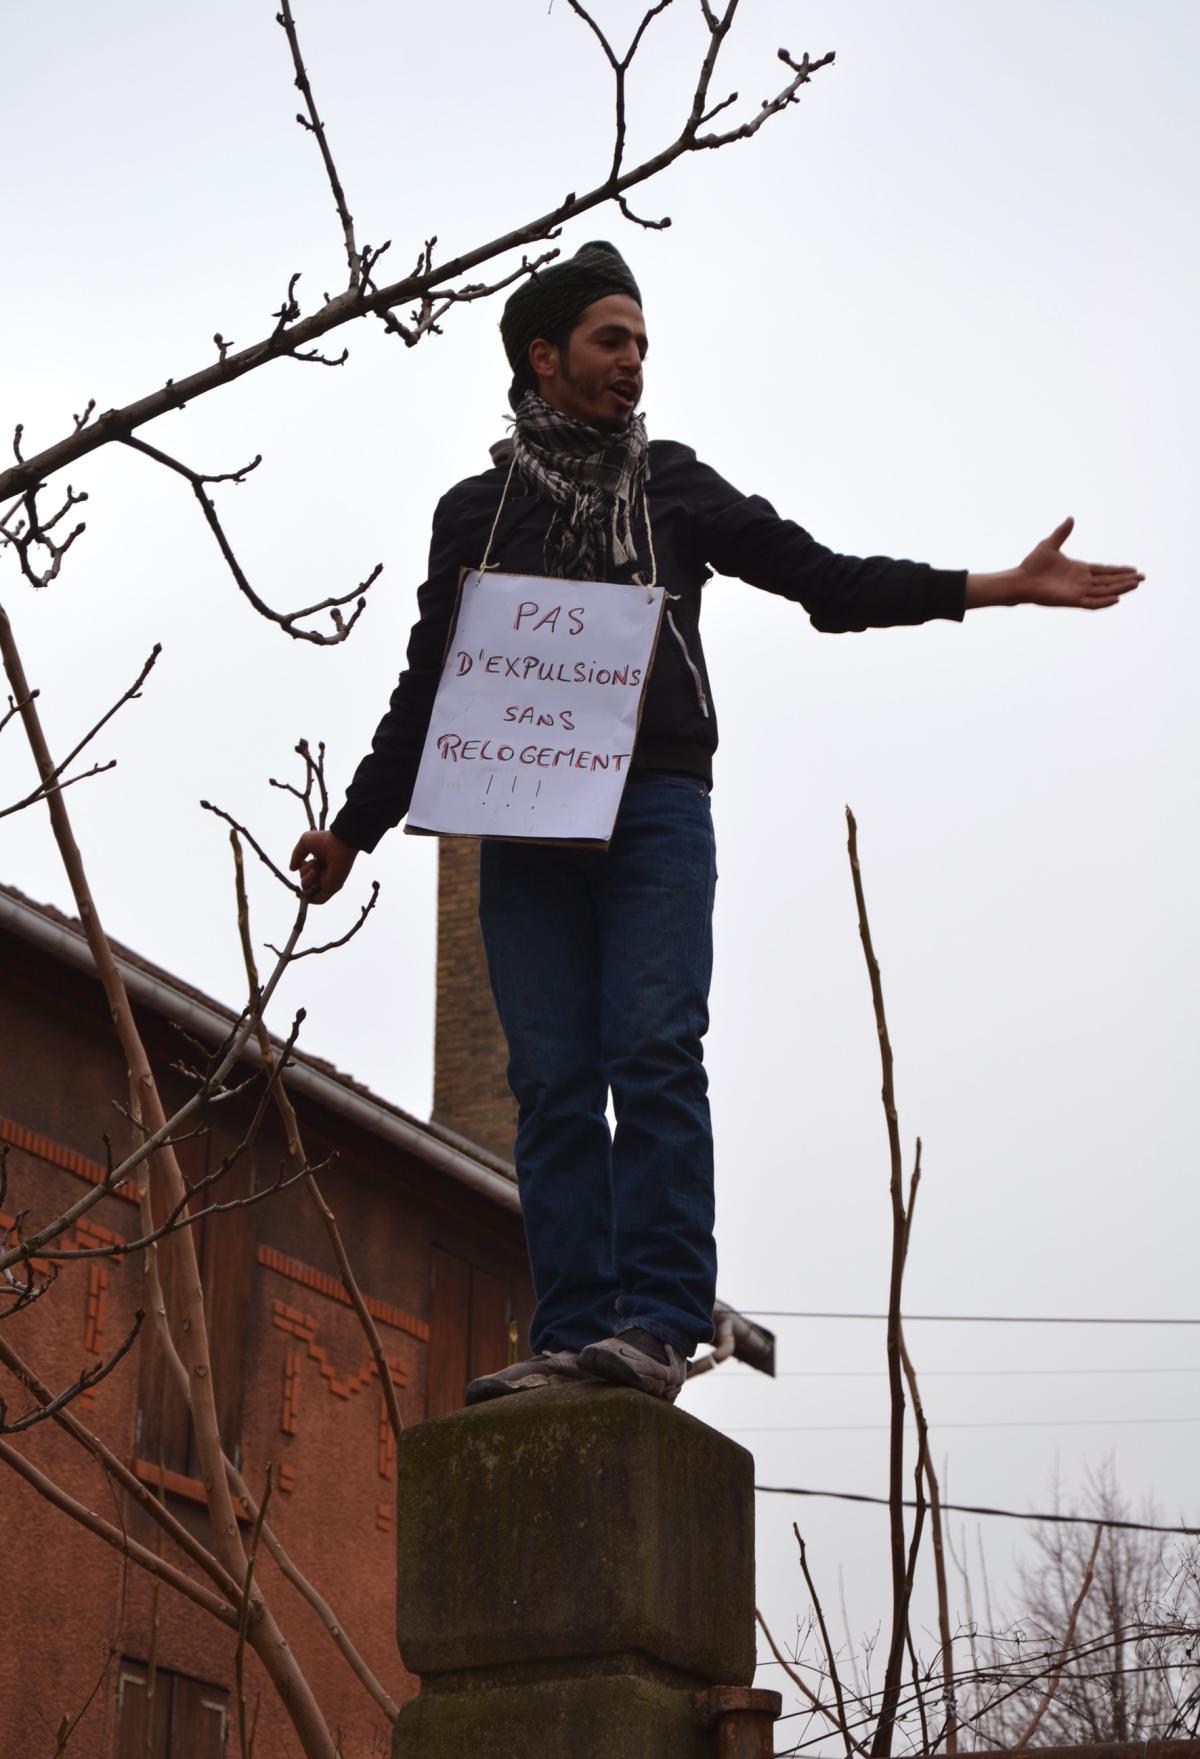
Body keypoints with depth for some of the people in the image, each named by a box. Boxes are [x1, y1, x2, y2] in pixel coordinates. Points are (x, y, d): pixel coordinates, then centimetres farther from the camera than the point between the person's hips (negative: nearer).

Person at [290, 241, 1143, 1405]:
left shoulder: (674, 488, 18)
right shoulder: (477, 511, 19)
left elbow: (820, 577, 12)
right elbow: (427, 687, 22)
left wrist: (998, 587, 2)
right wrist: (354, 827, 15)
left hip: (653, 807, -1)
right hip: (523, 826, 1)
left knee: (654, 1058, -13)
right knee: (552, 1082, -4)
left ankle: (658, 1325, -17)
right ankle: (571, 1335, -5)